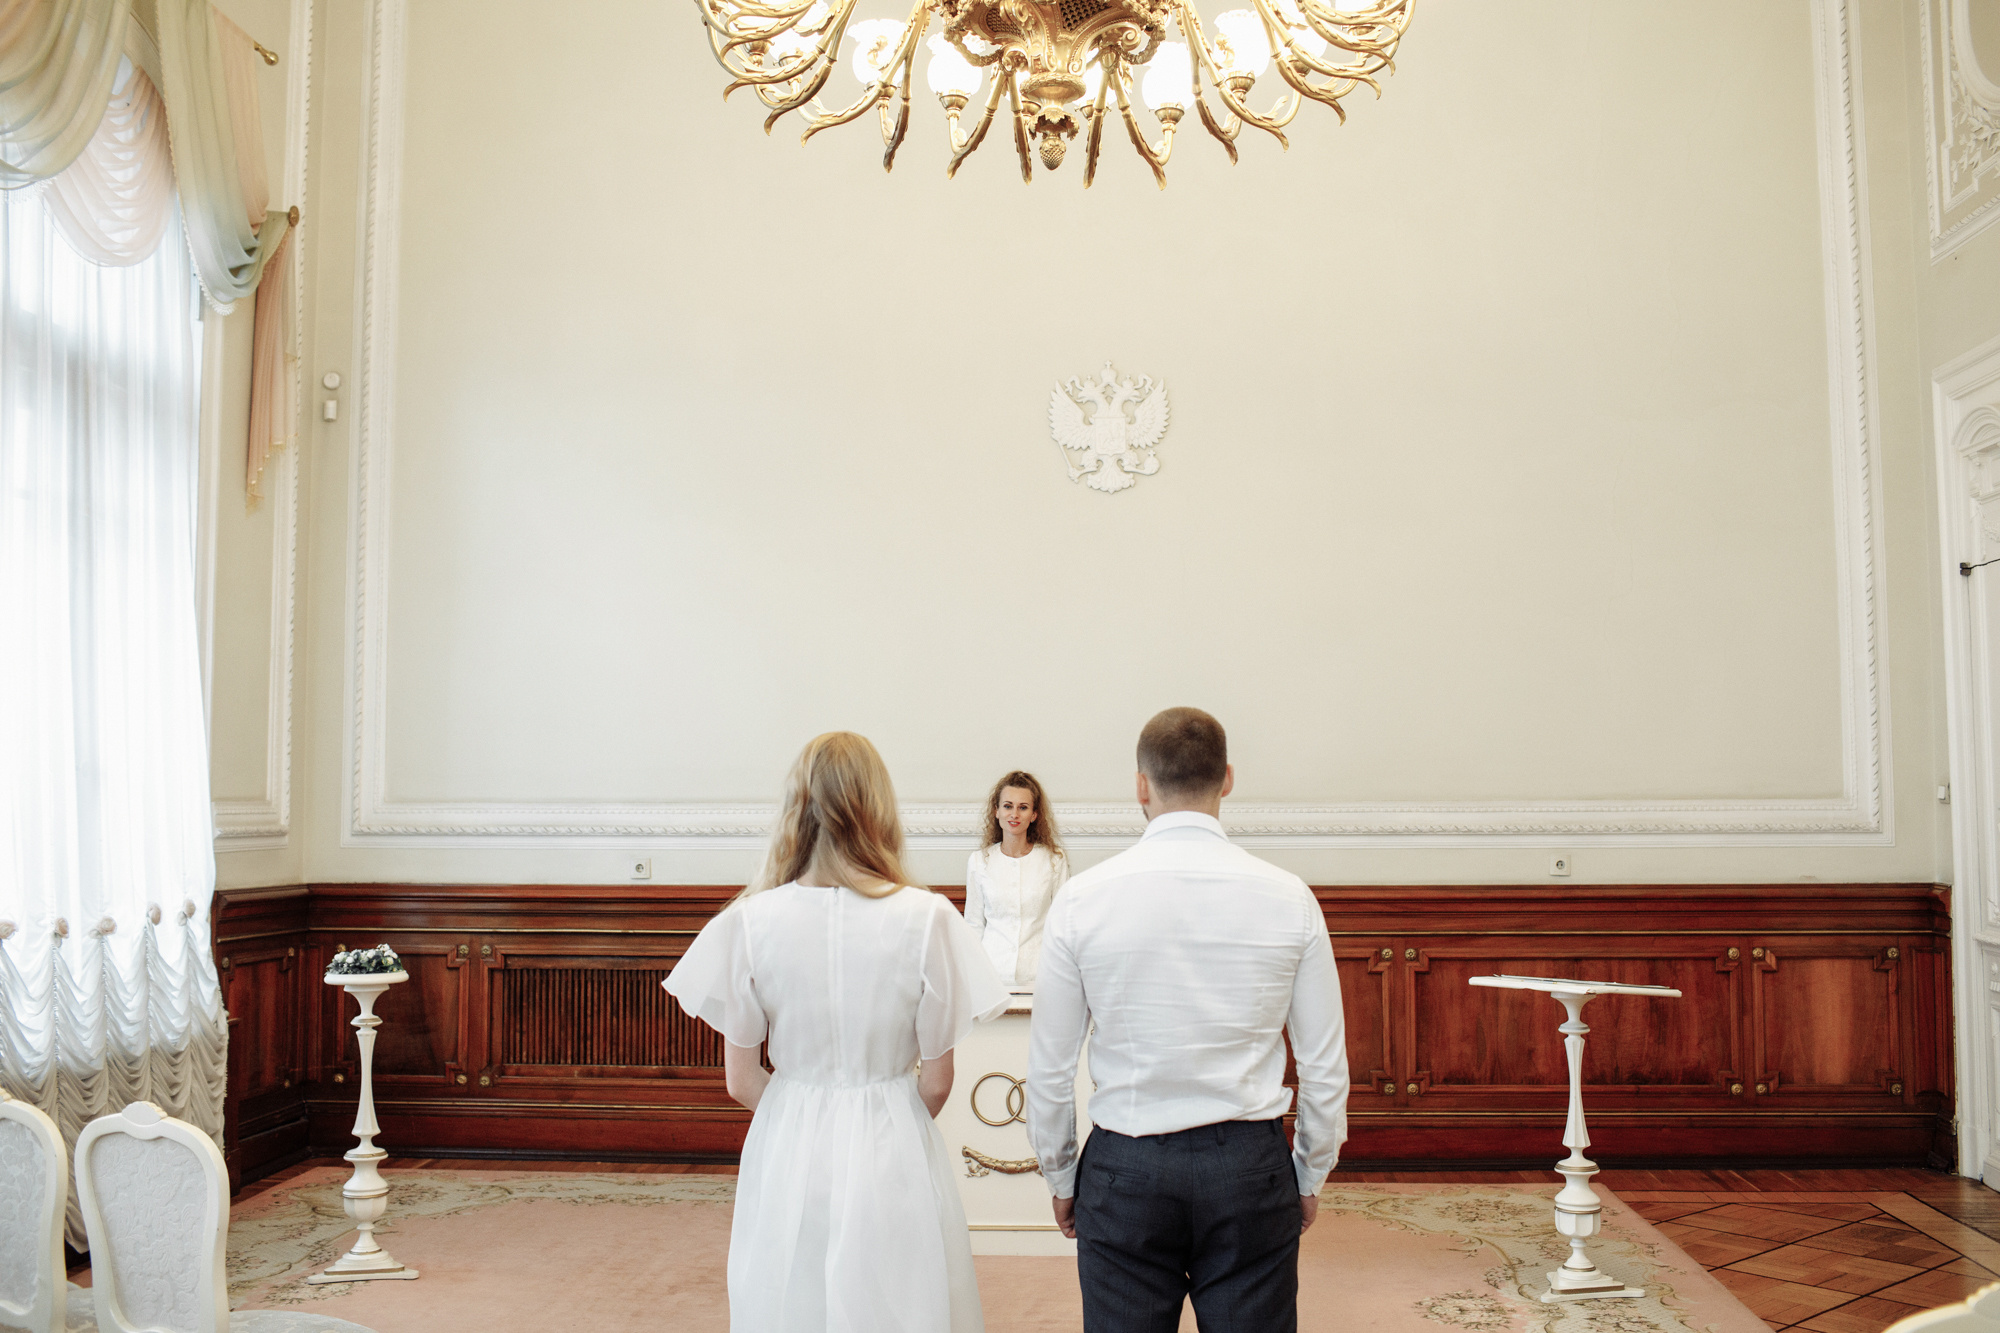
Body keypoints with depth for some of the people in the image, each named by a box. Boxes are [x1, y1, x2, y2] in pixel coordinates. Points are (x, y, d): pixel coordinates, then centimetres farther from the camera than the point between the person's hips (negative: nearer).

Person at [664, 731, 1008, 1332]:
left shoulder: (751, 920, -10)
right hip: (893, 1156, -1)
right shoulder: (926, 917, -13)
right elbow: (936, 1083, -6)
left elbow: (740, 1080, -2)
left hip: (787, 1158, 1)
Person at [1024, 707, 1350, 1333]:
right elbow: (1325, 1064, 0)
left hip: (1124, 1167, 0)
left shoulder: (1082, 899, -7)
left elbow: (1050, 1067, -1)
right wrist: (1310, 1174, 15)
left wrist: (1060, 1175, 13)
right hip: (1250, 1164, 1)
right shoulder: (1289, 898, -5)